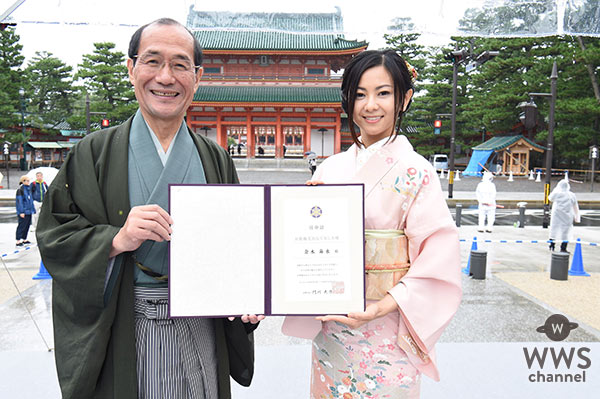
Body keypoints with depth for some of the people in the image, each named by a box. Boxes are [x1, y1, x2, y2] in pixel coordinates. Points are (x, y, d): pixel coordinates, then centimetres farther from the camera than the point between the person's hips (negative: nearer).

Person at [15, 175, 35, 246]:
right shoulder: (20, 189, -12)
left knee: (27, 225, 13)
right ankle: (18, 241, 0)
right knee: (21, 225, -5)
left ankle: (24, 239, 22)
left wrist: (32, 209, 19)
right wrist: (21, 212, -19)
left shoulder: (28, 188, 13)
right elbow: (19, 201, -16)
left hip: (29, 211, 8)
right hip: (23, 212, -8)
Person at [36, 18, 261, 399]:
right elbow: (53, 233, -4)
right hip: (120, 336, -1)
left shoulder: (215, 158, 4)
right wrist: (117, 239, -20)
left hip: (200, 331, 2)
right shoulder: (94, 153, -2)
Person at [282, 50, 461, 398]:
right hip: (329, 326, 5)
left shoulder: (416, 172, -11)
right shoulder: (330, 168, 3)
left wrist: (381, 307, -22)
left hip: (386, 331, -4)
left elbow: (438, 262, -14)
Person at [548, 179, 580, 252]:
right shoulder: (572, 195, 1)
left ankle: (552, 246, 12)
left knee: (554, 229, 9)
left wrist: (555, 189, 21)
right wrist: (577, 217, 16)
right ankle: (563, 248, 3)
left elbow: (550, 198, 15)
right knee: (566, 232, 5)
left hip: (556, 216, -1)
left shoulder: (556, 193, -6)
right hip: (568, 217, 1)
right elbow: (576, 207, 7)